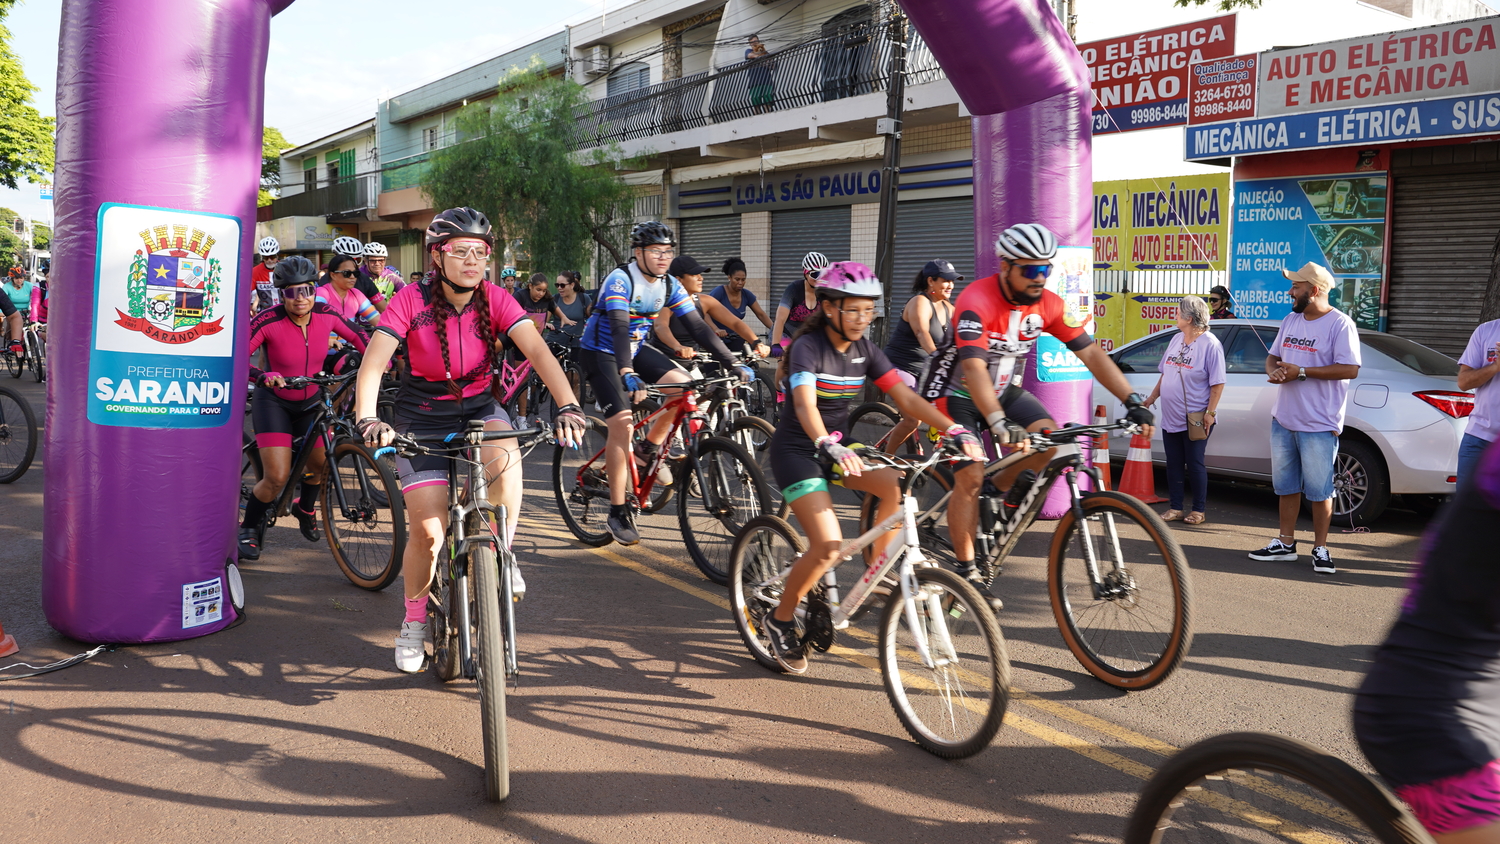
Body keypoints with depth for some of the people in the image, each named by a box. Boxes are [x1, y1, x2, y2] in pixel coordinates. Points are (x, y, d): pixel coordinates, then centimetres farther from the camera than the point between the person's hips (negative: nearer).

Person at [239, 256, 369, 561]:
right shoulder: (269, 321, -24)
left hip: (310, 402, 4)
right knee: (277, 478, -14)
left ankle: (305, 509, 36)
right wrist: (263, 376, -43)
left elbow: (355, 336, 6)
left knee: (322, 465, 1)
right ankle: (249, 529, 13)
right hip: (274, 402, -4)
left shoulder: (325, 314, -12)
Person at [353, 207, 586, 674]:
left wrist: (567, 406, -40)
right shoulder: (412, 300, -17)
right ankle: (414, 621, 18)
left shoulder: (494, 299, -12)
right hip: (422, 417, -1)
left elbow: (537, 350, -24)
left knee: (505, 458, -35)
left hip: (479, 407, 1)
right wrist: (367, 420, -44)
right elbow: (373, 363, -26)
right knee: (428, 532, -9)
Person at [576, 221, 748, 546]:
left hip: (635, 349, 6)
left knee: (682, 384, -18)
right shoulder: (620, 280, -24)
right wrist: (626, 373, -52)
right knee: (622, 422, -19)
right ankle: (618, 513, -10)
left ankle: (648, 449, 5)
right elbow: (619, 327, -37)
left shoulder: (670, 286, -5)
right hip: (600, 353, -6)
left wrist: (733, 365, -18)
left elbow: (698, 327, -9)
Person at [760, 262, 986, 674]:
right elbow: (805, 406, -35)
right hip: (797, 450, -6)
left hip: (838, 445, 6)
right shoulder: (808, 347, -19)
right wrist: (830, 447, -55)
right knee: (829, 546, -21)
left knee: (897, 485, -22)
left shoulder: (864, 349, 1)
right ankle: (781, 620, 3)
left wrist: (955, 430, -19)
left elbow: (906, 398, -5)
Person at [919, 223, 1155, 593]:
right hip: (957, 392, -5)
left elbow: (1091, 353, -8)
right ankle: (965, 569, -2)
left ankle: (1000, 491, 5)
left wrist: (1134, 402, -16)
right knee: (970, 477, -16)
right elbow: (974, 368, -41)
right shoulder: (977, 301, -29)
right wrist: (999, 424, -54)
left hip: (1004, 389, 6)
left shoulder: (1048, 304, -10)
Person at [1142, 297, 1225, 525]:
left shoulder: (1210, 344, -11)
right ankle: (1175, 508, 17)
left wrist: (1210, 412, -16)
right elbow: (1165, 373, 19)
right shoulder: (1177, 339, 10)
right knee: (1173, 464, 9)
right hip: (1170, 418, 7)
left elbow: (1217, 383, -12)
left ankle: (1199, 510, 12)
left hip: (1195, 420, -7)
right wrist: (1152, 397, 17)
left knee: (1195, 464, 1)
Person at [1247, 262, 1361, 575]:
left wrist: (1302, 372, -19)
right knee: (1287, 486, 14)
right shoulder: (1291, 320, 13)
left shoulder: (1340, 324, -11)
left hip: (1319, 424, -7)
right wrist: (1273, 371, -4)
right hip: (1283, 420, 7)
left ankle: (1320, 549, 9)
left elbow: (1350, 369, -18)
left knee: (1319, 490, -1)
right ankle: (1286, 543, 23)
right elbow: (1273, 356, 20)